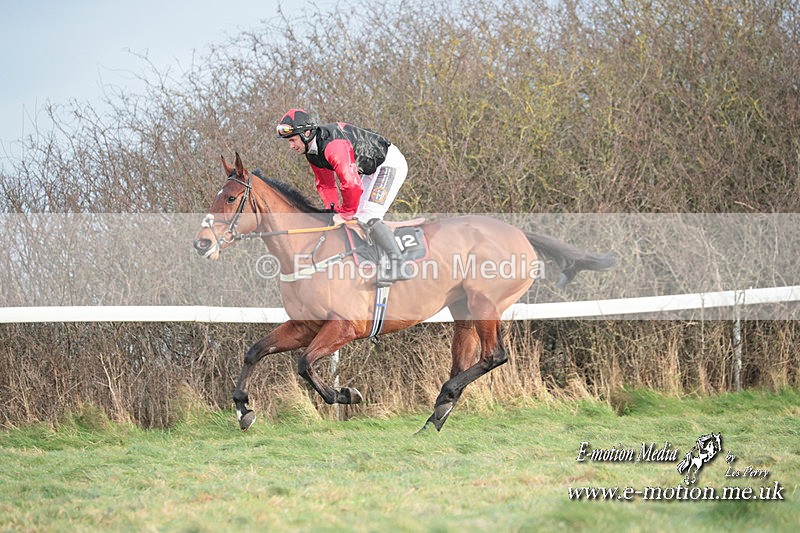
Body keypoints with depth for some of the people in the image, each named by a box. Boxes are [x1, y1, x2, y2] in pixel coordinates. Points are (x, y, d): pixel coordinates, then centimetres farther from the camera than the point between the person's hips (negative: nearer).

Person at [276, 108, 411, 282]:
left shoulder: (334, 145, -33)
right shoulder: (312, 152, 0)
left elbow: (351, 184, -37)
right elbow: (325, 184, 9)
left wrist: (345, 214, -23)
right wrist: (334, 210, -6)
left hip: (390, 162, -11)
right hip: (372, 169, 11)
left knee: (368, 217, -20)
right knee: (357, 217, 13)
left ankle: (397, 266, -24)